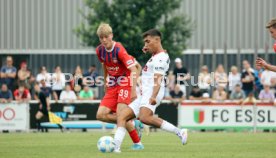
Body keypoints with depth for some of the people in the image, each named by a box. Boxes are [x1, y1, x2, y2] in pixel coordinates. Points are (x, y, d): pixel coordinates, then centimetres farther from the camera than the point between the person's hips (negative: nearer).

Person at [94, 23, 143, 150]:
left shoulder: (119, 50, -21)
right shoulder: (100, 50, -1)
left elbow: (134, 69, -26)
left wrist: (133, 90, -33)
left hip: (125, 84, -7)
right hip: (112, 86, 7)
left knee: (120, 114, -21)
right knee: (100, 115, -6)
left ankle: (137, 143, -8)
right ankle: (132, 124, 9)